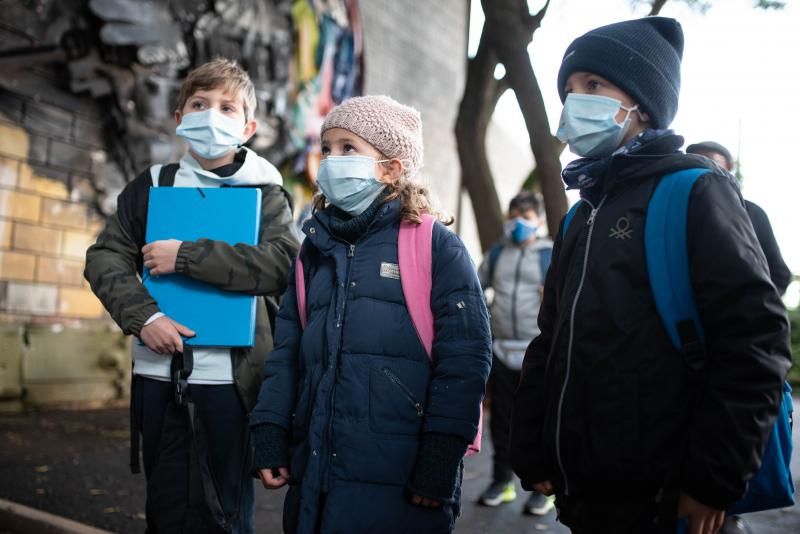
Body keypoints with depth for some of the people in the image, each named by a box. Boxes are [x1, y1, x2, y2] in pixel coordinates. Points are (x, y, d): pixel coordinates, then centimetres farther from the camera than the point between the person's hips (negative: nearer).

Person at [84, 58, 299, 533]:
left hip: (230, 375, -2)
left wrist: (185, 256, -18)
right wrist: (143, 316, -14)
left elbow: (282, 266, -16)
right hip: (158, 371, 3)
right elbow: (104, 258, 3)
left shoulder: (265, 193, 1)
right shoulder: (152, 186, 10)